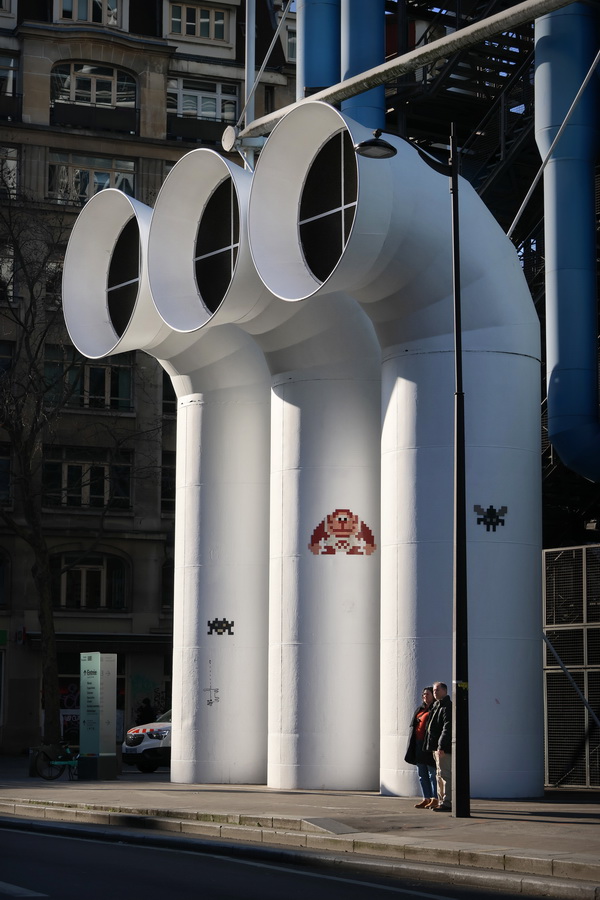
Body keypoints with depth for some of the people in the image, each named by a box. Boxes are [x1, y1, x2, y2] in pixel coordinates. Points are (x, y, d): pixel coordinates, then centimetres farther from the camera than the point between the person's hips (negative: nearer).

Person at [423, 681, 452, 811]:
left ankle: (447, 803, -11)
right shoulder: (437, 706, 21)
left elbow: (447, 728, -20)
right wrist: (434, 747, 19)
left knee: (445, 774, -10)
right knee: (440, 775, 13)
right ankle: (442, 801, 18)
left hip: (444, 747, -11)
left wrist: (441, 746, -25)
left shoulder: (447, 707, -11)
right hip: (438, 747, 11)